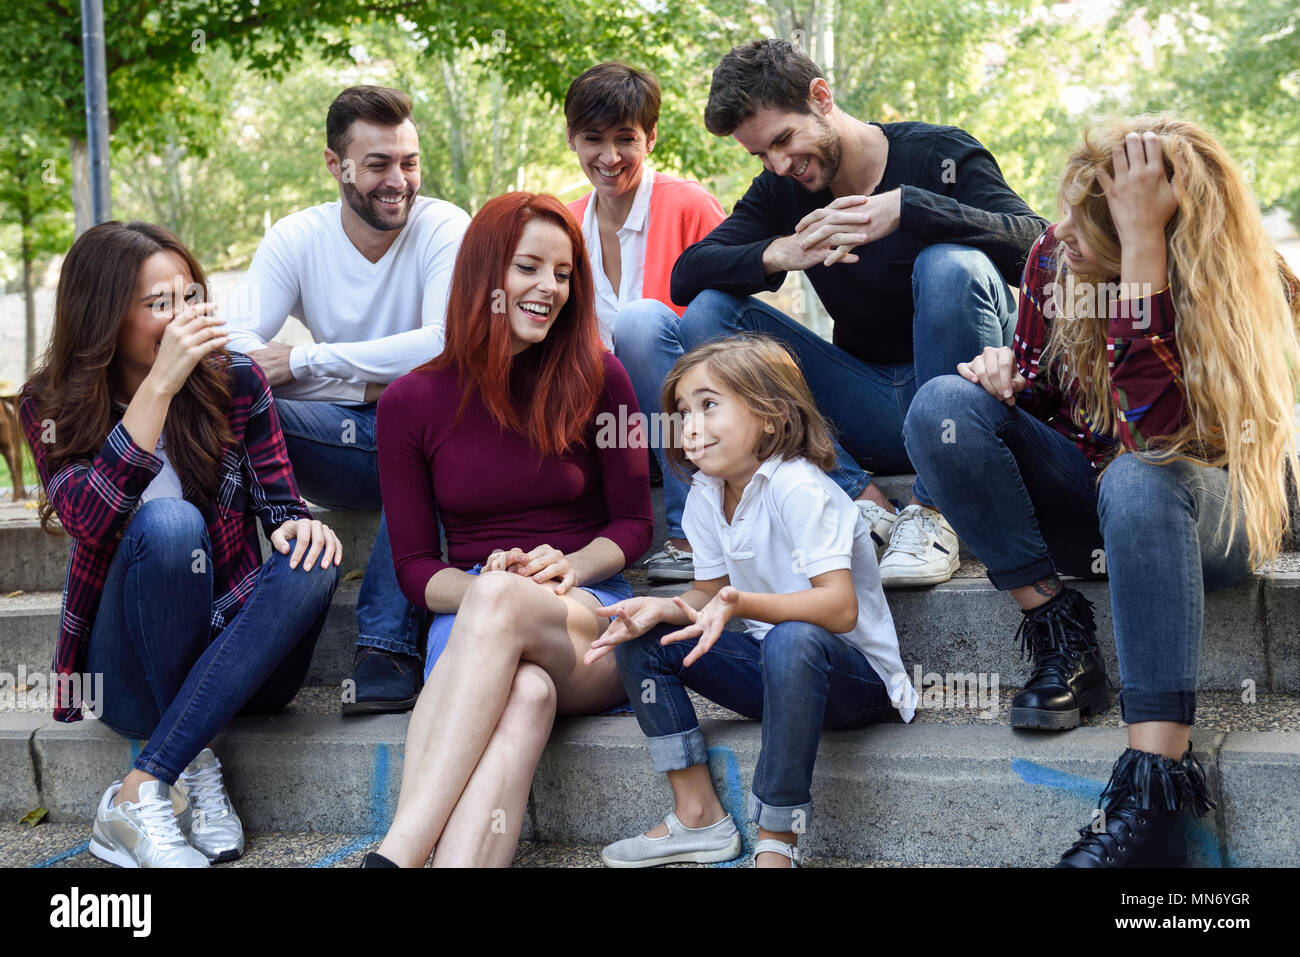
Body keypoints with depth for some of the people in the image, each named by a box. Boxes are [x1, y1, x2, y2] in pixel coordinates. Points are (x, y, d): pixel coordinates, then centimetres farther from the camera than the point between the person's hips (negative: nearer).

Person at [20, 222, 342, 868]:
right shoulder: (53, 406, -4)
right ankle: (196, 770, -23)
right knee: (168, 522, -31)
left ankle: (139, 793, -33)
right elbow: (88, 519, -22)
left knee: (311, 564, -30)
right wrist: (158, 385, -28)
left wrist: (299, 525, -22)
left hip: (234, 654, 2)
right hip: (128, 667, -2)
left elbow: (280, 504, 3)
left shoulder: (233, 380, 0)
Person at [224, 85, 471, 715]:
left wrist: (305, 361, -23)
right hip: (343, 440, 2)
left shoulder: (445, 230, -7)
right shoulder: (296, 239, 1)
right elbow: (233, 349, -12)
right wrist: (369, 383, -20)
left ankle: (388, 646, -38)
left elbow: (446, 345, -24)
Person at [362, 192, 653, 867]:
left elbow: (634, 523, 11)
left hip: (592, 621, 0)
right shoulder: (411, 402, 7)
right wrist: (480, 584, -14)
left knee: (501, 601, -38)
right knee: (523, 693, -38)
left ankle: (394, 856, -49)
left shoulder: (597, 380, 5)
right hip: (467, 623, 1)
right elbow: (414, 565, 9)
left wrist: (569, 567, -11)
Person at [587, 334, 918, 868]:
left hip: (858, 681, -8)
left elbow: (840, 608, -32)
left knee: (793, 641, -40)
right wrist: (663, 609, -16)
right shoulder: (705, 496, 2)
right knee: (640, 639, -2)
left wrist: (740, 604, -46)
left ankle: (777, 840, -30)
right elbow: (709, 595, 7)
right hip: (776, 667, 8)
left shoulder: (796, 488, -23)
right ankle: (697, 816, -2)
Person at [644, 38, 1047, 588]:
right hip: (870, 413, 4)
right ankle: (863, 502, -21)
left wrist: (908, 209, -32)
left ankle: (931, 512, -25)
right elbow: (686, 276, -4)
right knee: (707, 316, -11)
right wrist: (778, 254, -23)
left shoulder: (939, 155, -6)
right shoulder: (782, 192, 7)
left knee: (952, 264, -33)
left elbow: (1038, 246, -21)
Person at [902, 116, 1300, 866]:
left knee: (1136, 480, -41)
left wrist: (1142, 243, -40)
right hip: (1083, 491, 5)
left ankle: (1152, 799, -46)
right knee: (945, 405, -20)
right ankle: (1062, 638, -18)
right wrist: (1010, 378, -16)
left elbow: (1158, 426, -38)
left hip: (1209, 510, -5)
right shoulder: (1057, 256, -7)